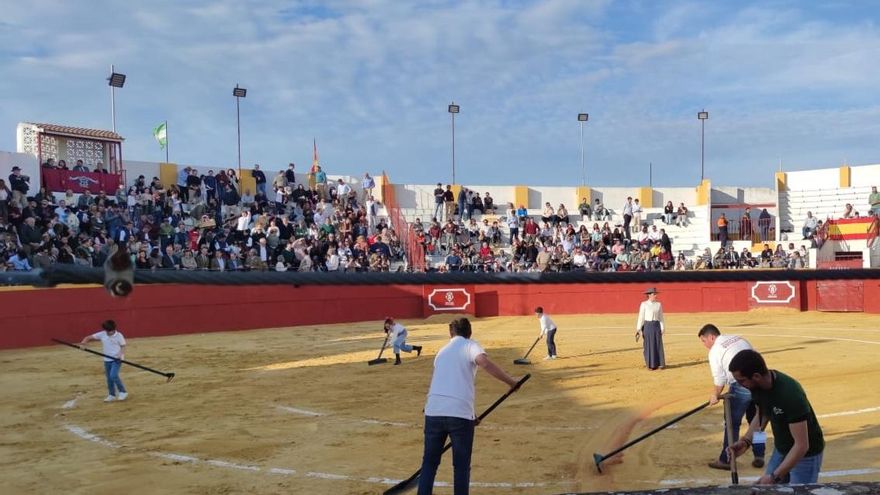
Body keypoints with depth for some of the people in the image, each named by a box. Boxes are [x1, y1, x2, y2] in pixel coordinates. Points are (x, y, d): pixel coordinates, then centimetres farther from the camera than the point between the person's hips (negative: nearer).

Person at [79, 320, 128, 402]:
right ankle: (112, 395, 25)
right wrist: (83, 343, -19)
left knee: (113, 375, -18)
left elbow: (123, 346, -5)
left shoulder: (119, 335, -11)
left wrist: (121, 354, -24)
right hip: (107, 359, 5)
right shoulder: (102, 334, -3)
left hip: (117, 359, -5)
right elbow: (88, 337, 0)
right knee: (109, 378, 11)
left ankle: (122, 392, -3)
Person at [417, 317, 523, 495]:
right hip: (460, 413, -4)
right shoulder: (470, 346, 6)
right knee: (461, 465, 10)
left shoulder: (442, 351, 24)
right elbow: (484, 362, -17)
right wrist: (511, 381, -9)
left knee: (429, 462, 16)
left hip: (433, 412, 4)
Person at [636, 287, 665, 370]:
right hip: (647, 326, -3)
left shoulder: (658, 305, 7)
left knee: (658, 345, 1)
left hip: (656, 326, 3)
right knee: (649, 345, 0)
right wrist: (638, 329, -8)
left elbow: (661, 317, 9)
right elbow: (641, 317, -4)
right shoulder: (644, 304, -3)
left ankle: (660, 364, 7)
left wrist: (662, 328, 1)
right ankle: (651, 365, 9)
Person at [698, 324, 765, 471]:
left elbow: (719, 380, -1)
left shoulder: (715, 351, -2)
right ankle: (759, 457, 26)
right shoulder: (739, 339, 17)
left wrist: (715, 395, 16)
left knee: (732, 424, 6)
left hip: (742, 386, -7)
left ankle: (725, 460, 14)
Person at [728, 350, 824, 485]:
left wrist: (774, 476, -31)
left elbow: (802, 446, -31)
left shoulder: (790, 394, -35)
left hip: (805, 455, -7)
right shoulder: (757, 386, -13)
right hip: (781, 450, 7)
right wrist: (746, 441, -9)